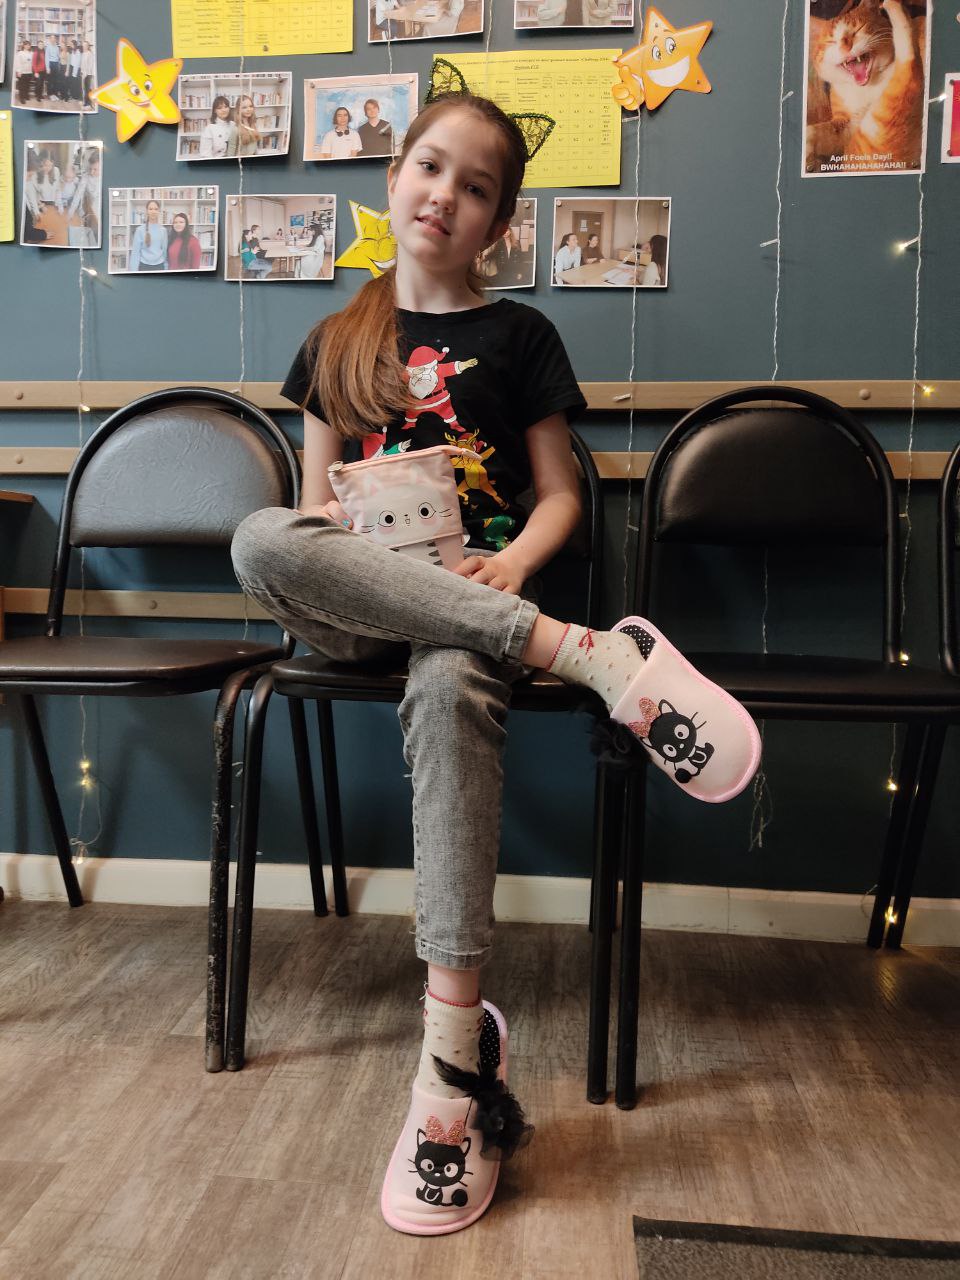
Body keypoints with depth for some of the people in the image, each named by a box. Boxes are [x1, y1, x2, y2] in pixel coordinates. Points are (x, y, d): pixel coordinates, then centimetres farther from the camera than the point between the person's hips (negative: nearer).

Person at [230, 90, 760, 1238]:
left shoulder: (518, 336, 14)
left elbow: (559, 495, 10)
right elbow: (315, 498, 19)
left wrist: (513, 564, -11)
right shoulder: (338, 342, 20)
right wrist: (327, 533, -5)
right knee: (256, 540, -33)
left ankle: (455, 1047, -35)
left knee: (448, 688, -39)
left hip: (477, 588, -2)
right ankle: (600, 658, -35)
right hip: (352, 605, 3)